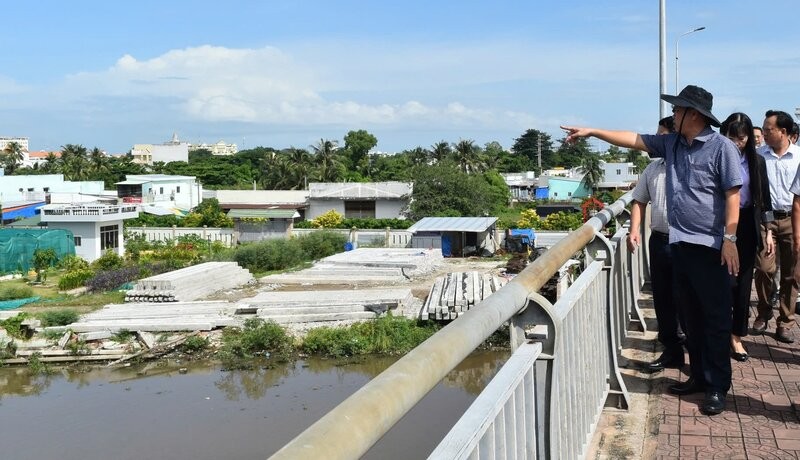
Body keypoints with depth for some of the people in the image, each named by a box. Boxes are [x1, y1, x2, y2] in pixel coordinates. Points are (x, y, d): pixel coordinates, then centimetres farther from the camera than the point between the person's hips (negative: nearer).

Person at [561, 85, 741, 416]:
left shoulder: (721, 147, -9)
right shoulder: (671, 143, 10)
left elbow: (733, 194, -12)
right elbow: (633, 139, 17)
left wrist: (730, 239, -17)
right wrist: (591, 132, 15)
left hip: (710, 247, -7)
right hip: (680, 244, 7)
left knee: (716, 319, 1)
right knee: (691, 317, 14)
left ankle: (718, 386, 8)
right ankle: (699, 376, 25)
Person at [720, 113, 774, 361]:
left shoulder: (756, 161, 6)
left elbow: (764, 198, 10)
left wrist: (768, 232, 6)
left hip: (747, 226, 4)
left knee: (743, 284, 8)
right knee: (727, 282, -8)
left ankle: (736, 336, 19)